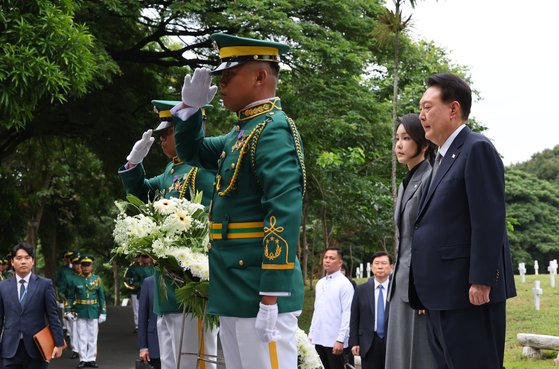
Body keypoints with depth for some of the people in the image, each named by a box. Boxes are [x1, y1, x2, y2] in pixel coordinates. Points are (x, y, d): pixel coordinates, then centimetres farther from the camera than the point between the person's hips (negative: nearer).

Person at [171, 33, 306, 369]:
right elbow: (192, 153, 31)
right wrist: (191, 107, 12)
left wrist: (272, 297, -25)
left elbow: (285, 213, -22)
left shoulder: (274, 130, -13)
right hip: (236, 292, 10)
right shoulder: (243, 131, 16)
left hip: (258, 292, -10)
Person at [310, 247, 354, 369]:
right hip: (319, 339, 6)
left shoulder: (344, 284, -9)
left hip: (335, 341, -6)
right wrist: (311, 334, 12)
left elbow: (347, 314, -14)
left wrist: (340, 340, -19)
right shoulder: (320, 283, 13)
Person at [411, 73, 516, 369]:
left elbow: (489, 220, -17)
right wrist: (428, 292, 16)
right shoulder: (444, 156, 20)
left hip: (469, 292, -9)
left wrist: (481, 281, -22)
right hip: (443, 294, 9)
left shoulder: (477, 149, -8)